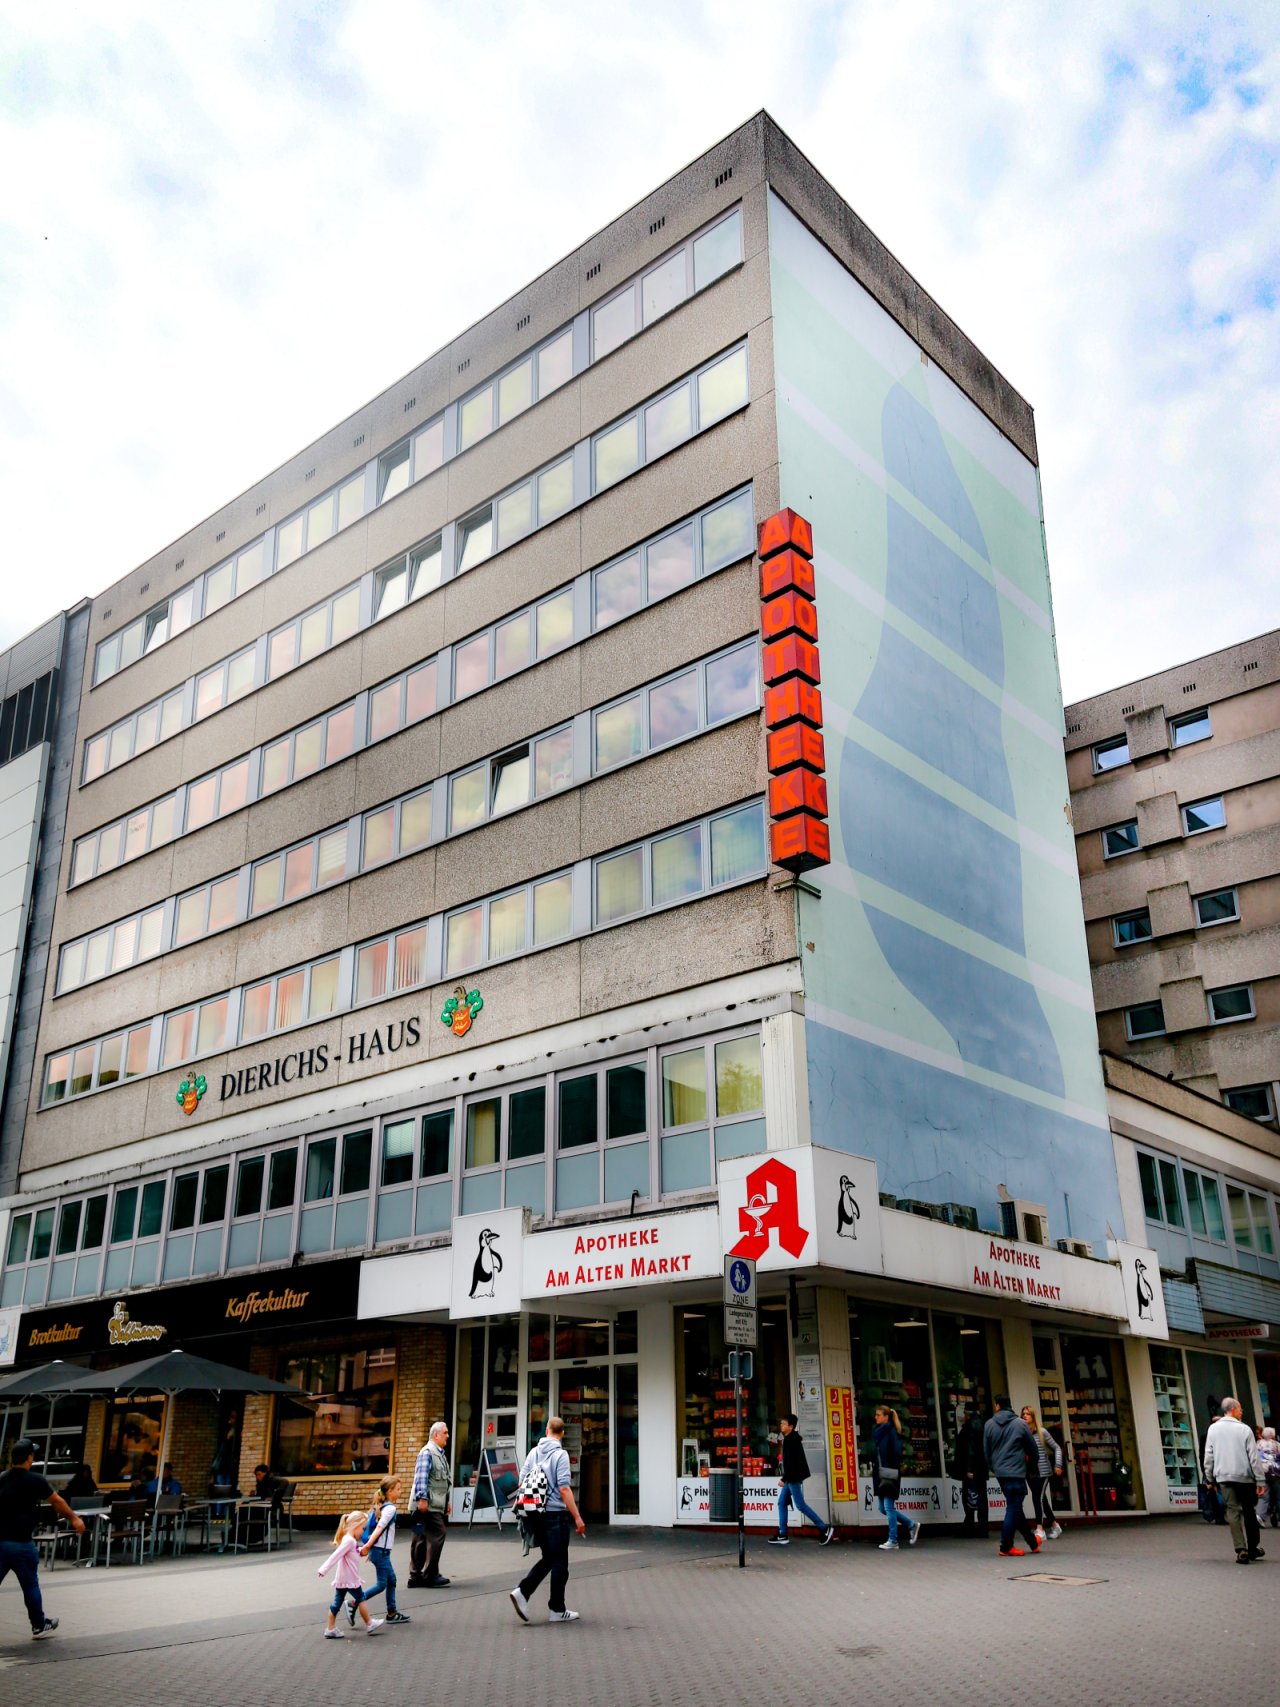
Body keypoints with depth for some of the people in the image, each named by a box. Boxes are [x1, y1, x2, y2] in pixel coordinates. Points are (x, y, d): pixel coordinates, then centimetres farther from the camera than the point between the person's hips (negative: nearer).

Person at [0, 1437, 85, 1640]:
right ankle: (39, 1626, 25)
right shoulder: (34, 1480, -9)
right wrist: (74, 1519, 20)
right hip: (20, 1543, -4)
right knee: (30, 1586, 11)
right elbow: (57, 1501, 4)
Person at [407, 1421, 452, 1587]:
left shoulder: (441, 1454, 20)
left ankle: (415, 1576, 15)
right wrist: (422, 1498, -24)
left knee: (421, 1540, 11)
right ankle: (430, 1575, -5)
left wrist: (447, 1501, 25)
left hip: (437, 1504, 9)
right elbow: (421, 1477, -18)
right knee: (438, 1534, -11)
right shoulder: (427, 1452, -10)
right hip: (428, 1505, -9)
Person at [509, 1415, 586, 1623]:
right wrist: (577, 1518, -13)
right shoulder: (560, 1454, -12)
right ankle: (557, 1610, 11)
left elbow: (522, 1481, 9)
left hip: (536, 1513, 6)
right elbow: (564, 1489, -17)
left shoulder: (534, 1452, 6)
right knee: (559, 1562, 5)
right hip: (555, 1514, -6)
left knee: (548, 1558, 17)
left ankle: (522, 1591, 1)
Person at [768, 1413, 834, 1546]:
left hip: (794, 1478, -10)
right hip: (791, 1478, 10)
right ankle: (782, 1535, 12)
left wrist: (784, 1479, -23)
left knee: (800, 1505, -7)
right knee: (782, 1503, 10)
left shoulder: (791, 1441, -18)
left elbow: (792, 1462, -25)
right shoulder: (790, 1439, 13)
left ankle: (825, 1529, -3)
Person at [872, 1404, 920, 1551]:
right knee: (884, 1508, 11)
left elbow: (896, 1453, -13)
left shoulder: (891, 1432, -11)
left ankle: (893, 1541, 3)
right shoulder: (878, 1431, 13)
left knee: (889, 1507, -5)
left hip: (890, 1474, -9)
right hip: (880, 1474, 9)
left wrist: (893, 1476, -14)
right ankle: (912, 1525, 24)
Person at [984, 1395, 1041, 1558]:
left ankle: (1032, 1541, 21)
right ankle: (1006, 1547, -6)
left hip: (999, 1472, 5)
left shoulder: (989, 1424, 4)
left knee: (1014, 1507, 15)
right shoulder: (1019, 1423, -4)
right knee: (1014, 1508, -3)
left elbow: (986, 1450, 10)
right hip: (1016, 1472, -5)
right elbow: (1032, 1447, 5)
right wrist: (1035, 1461, 26)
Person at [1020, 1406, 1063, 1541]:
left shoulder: (1042, 1432, -2)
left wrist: (1058, 1465, -3)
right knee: (1042, 1499, 12)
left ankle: (1040, 1530, -12)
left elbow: (1056, 1448, 6)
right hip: (1030, 1472, 3)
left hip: (1043, 1471, -3)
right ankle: (1054, 1525, 30)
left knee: (1037, 1497, -14)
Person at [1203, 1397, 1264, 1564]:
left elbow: (1209, 1456, 3)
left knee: (1233, 1511, 1)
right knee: (1249, 1512, 14)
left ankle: (1241, 1550, -9)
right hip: (1245, 1477, -1)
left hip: (1224, 1477, 1)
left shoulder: (1213, 1428, 3)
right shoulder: (1244, 1429, -5)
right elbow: (1253, 1457, -7)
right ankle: (1253, 1548, 20)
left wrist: (1209, 1478, 11)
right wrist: (1259, 1479, -4)